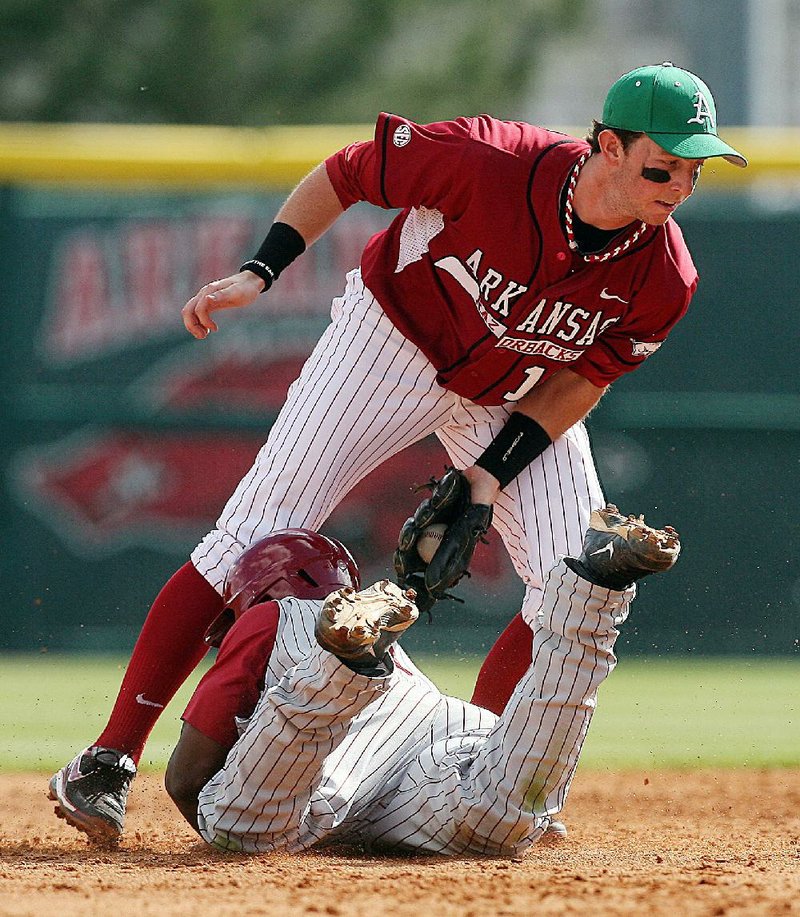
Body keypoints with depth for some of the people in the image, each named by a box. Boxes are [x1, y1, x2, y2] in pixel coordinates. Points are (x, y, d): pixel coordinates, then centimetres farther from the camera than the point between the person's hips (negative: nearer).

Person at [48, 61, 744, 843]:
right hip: (392, 339, -4)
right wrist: (257, 273, -25)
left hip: (521, 396, 4)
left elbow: (581, 378, -11)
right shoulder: (489, 162, -35)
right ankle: (109, 759, -8)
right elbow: (343, 174, -19)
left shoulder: (662, 279, -24)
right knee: (255, 537, -12)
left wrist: (487, 481, -19)